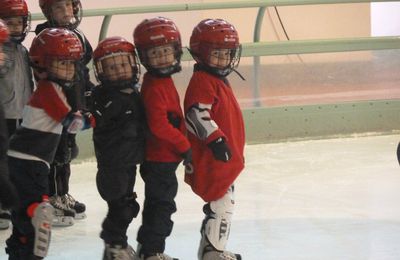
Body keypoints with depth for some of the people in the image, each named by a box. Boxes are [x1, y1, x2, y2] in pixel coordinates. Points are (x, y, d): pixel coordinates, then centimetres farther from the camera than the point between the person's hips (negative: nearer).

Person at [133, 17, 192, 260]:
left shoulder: (164, 80, 10)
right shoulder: (155, 87, -21)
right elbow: (159, 125, -27)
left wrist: (181, 144, 18)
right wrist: (184, 146, -20)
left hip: (165, 156, 10)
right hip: (160, 157, -10)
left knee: (159, 202, 19)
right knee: (162, 204, -3)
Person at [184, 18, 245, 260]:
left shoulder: (220, 81, 18)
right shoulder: (202, 81, -14)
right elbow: (197, 114, -26)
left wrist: (233, 149, 31)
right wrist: (215, 138, -33)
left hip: (225, 158, 11)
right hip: (210, 158, -11)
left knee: (224, 202, 17)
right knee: (221, 203, -10)